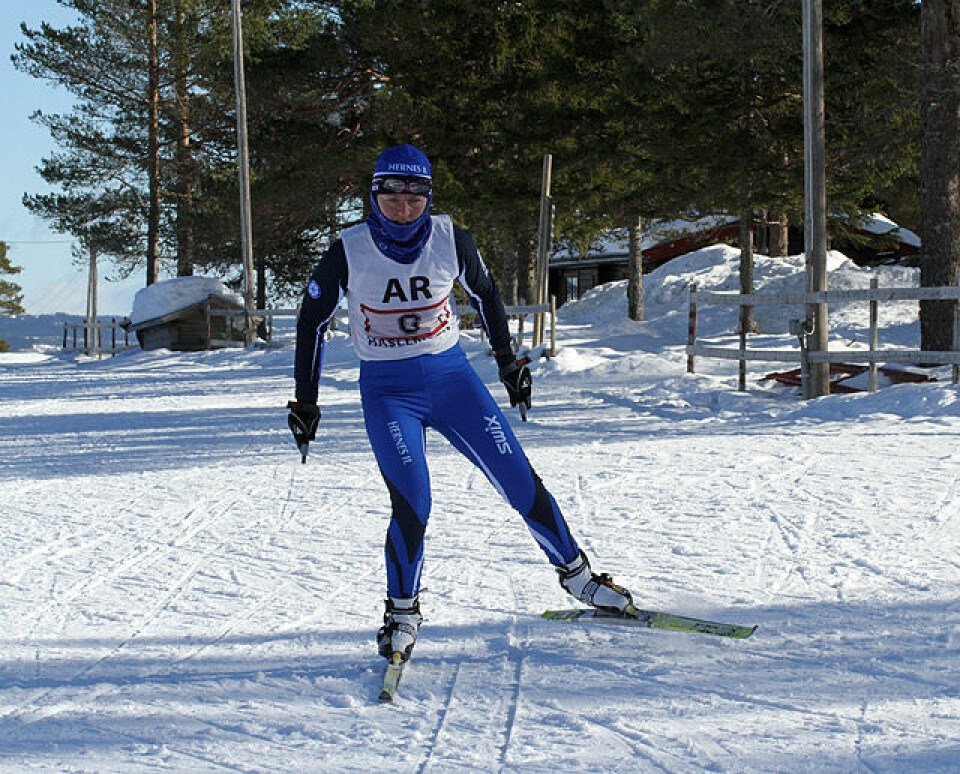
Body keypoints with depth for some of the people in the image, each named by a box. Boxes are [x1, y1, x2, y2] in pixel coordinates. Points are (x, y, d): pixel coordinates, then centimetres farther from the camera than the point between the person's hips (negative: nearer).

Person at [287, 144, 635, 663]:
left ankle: (576, 573, 19)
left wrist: (508, 362, 17)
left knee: (519, 480, -1)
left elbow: (484, 294, 12)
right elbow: (312, 320, 2)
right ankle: (402, 614, 3)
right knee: (411, 502, -18)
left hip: (452, 377, 2)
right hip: (387, 391, -2)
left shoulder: (449, 239, -7)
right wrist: (304, 402, 3)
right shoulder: (348, 253, -11)